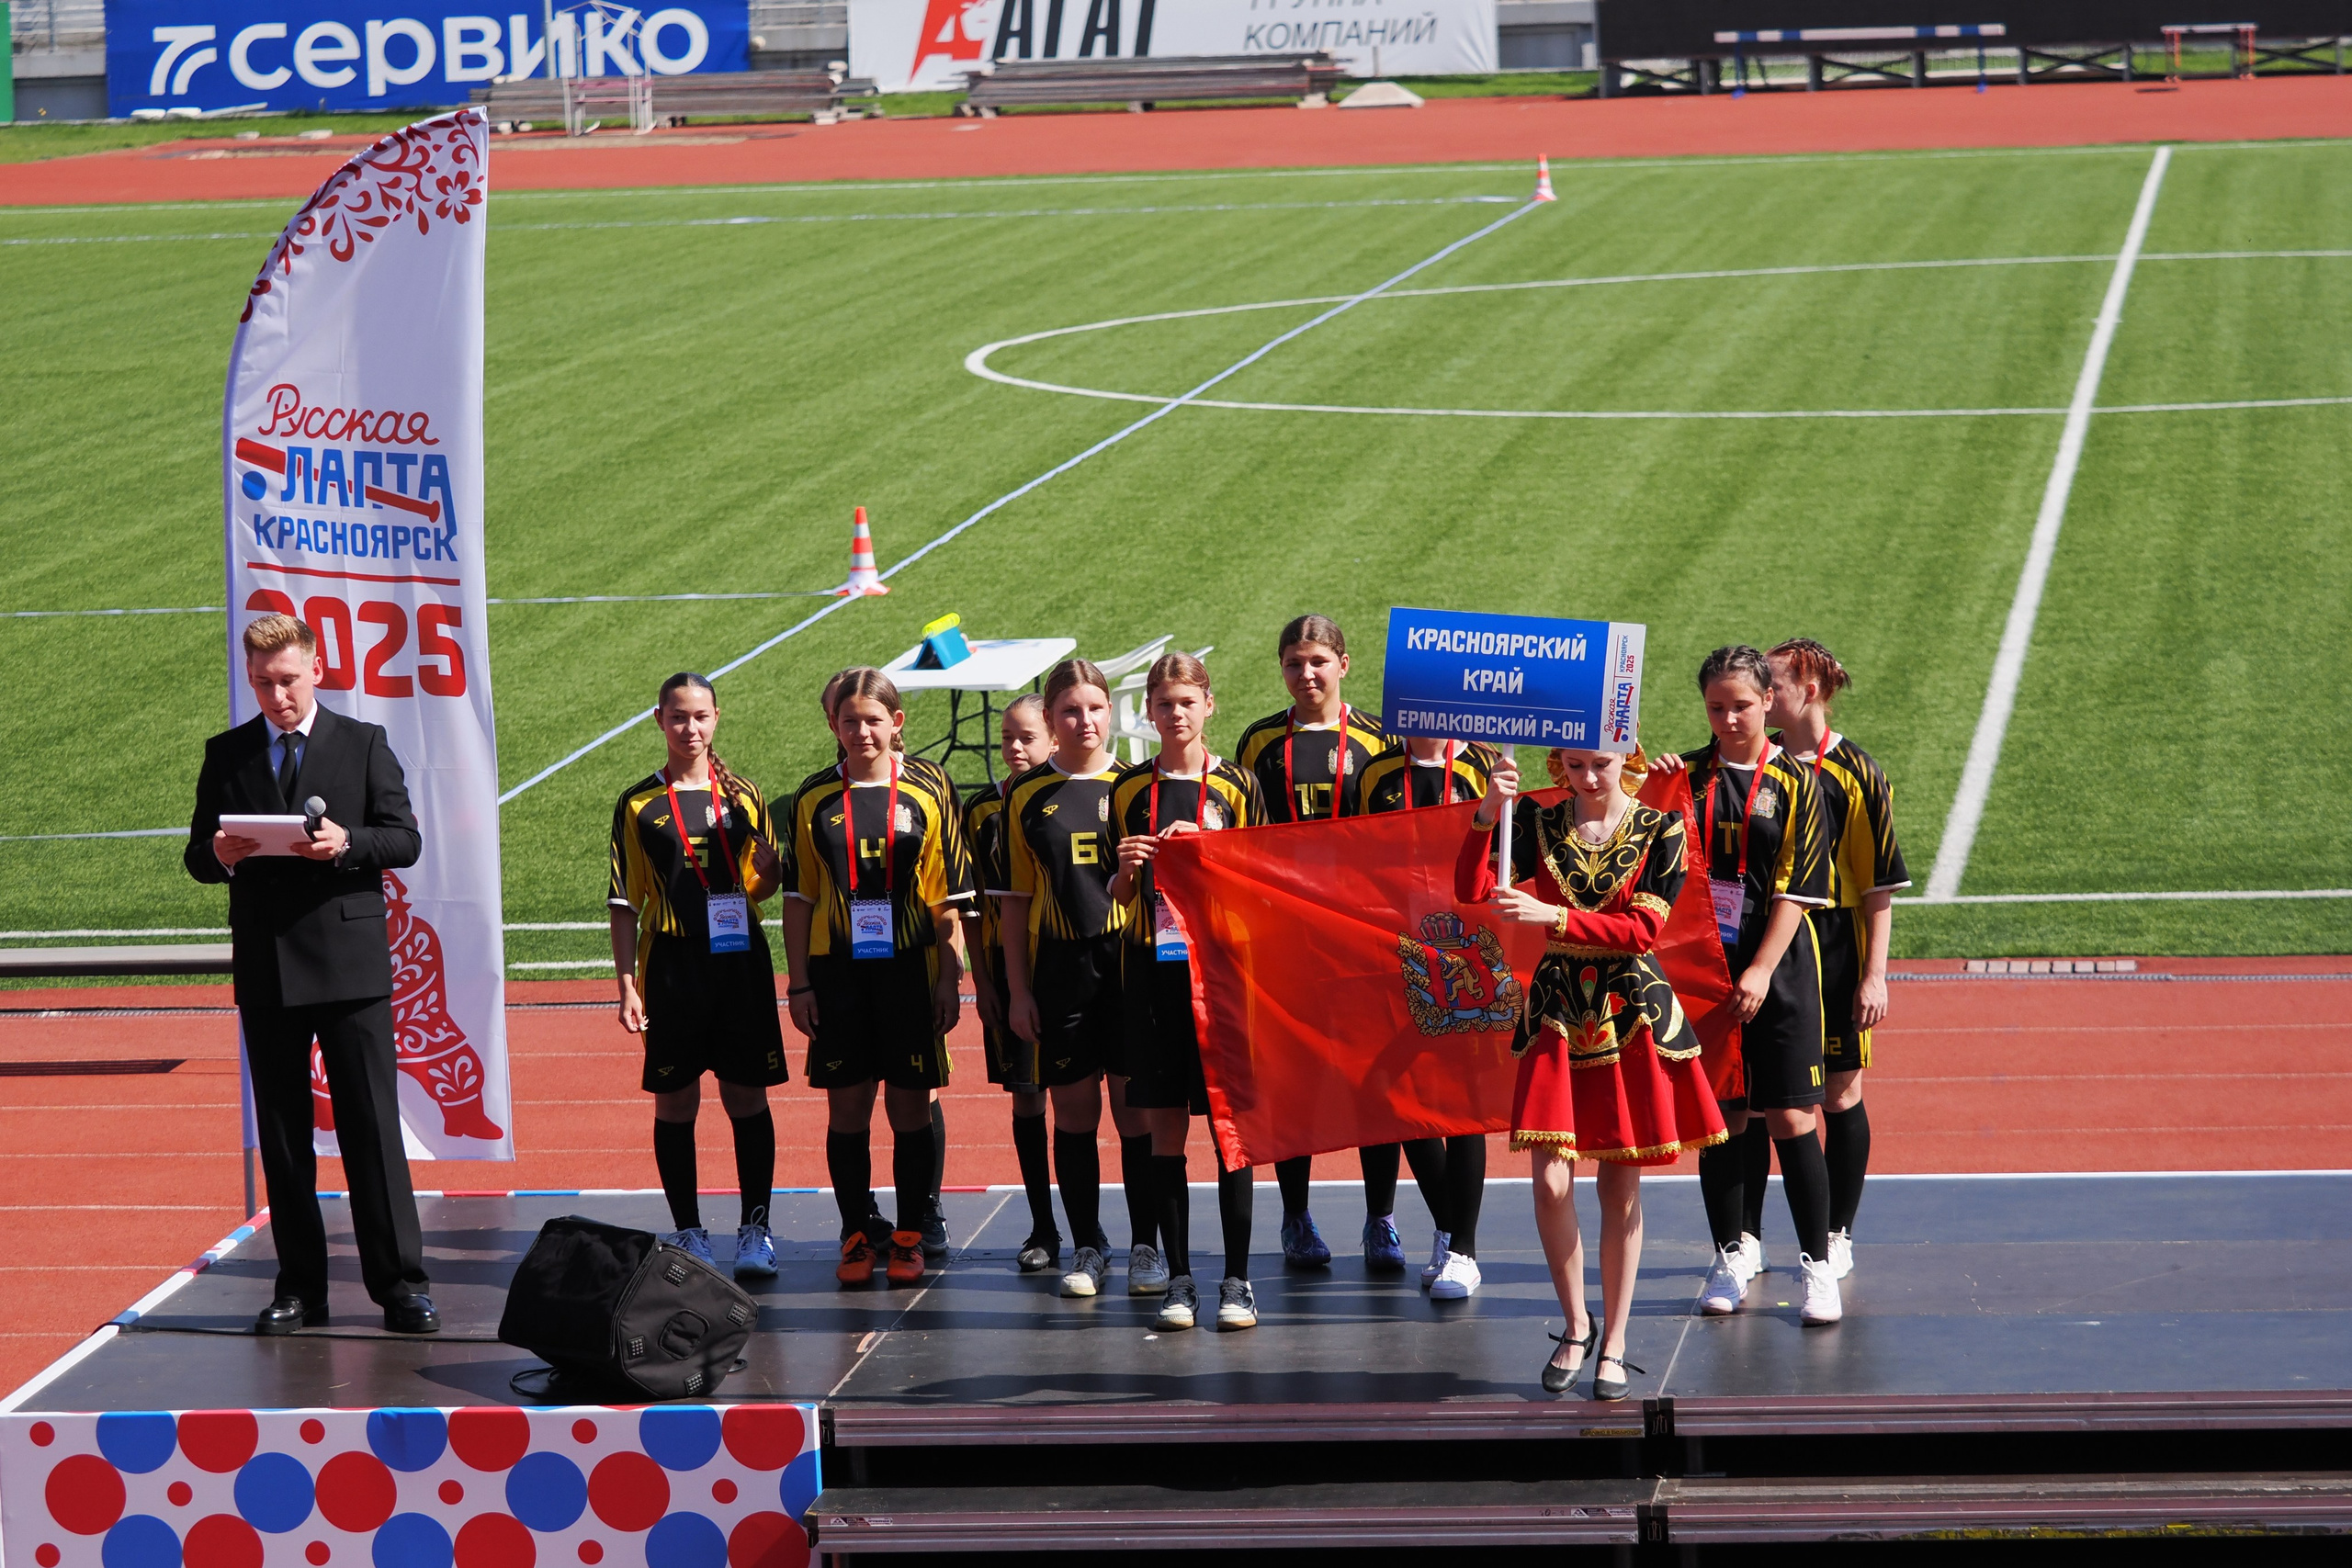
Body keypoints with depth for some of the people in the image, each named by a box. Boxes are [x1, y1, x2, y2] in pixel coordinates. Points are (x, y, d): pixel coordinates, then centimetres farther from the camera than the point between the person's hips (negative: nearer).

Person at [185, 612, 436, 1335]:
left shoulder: (364, 744, 6)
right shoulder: (226, 755, 11)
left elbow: (405, 839, 0)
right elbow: (197, 854, 10)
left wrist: (346, 843, -18)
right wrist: (218, 854, -13)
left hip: (350, 962, -2)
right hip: (265, 966, 2)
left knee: (373, 1125, -5)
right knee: (281, 1134, 6)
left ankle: (401, 1283, -2)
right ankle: (299, 1287, 12)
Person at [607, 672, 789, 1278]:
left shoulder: (743, 796, 8)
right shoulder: (639, 805, 4)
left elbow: (765, 886, 13)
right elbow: (625, 903, 3)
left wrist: (767, 862, -10)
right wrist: (627, 983, -4)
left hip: (740, 964, 1)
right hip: (672, 967, -1)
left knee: (746, 1095, 2)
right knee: (674, 1101, 2)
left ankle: (754, 1230, 9)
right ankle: (688, 1232, 12)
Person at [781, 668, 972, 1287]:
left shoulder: (927, 793, 1)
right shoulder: (814, 798, 4)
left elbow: (947, 899, 3)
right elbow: (798, 899, 7)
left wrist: (950, 979, -1)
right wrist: (798, 984, 2)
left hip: (909, 971, -1)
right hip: (837, 974, 1)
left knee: (910, 1106, 2)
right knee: (846, 1107, 3)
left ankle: (910, 1236, 11)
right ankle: (857, 1235, 12)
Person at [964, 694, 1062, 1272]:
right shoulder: (983, 809, 6)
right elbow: (972, 906, 9)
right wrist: (981, 979, 3)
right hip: (1007, 965, 2)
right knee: (1026, 1095, 3)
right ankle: (1042, 1230, 10)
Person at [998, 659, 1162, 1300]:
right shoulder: (1027, 795, 6)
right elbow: (1016, 898, 8)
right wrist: (1018, 989, 3)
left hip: (1130, 960, -1)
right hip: (1059, 966, 1)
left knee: (1136, 1107, 0)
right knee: (1072, 1109, 4)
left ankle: (1145, 1247, 9)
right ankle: (1087, 1248, 14)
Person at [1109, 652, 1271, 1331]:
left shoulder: (1236, 786, 3)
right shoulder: (1130, 788, 10)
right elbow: (1118, 895, 15)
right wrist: (1127, 870, -7)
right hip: (1152, 968, 2)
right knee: (1165, 1127, 2)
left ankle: (1238, 1281, 3)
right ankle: (1178, 1279, 9)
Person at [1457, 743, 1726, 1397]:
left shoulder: (1660, 831, -2)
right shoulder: (1539, 825, 3)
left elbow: (1642, 928, -12)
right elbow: (1472, 889, -10)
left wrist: (1553, 916, -21)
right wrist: (1489, 814, -23)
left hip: (1632, 1012, -1)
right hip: (1559, 1006, 1)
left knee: (1621, 1187, 4)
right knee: (1551, 1181, -6)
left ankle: (1614, 1344, 14)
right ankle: (1576, 1325, 15)